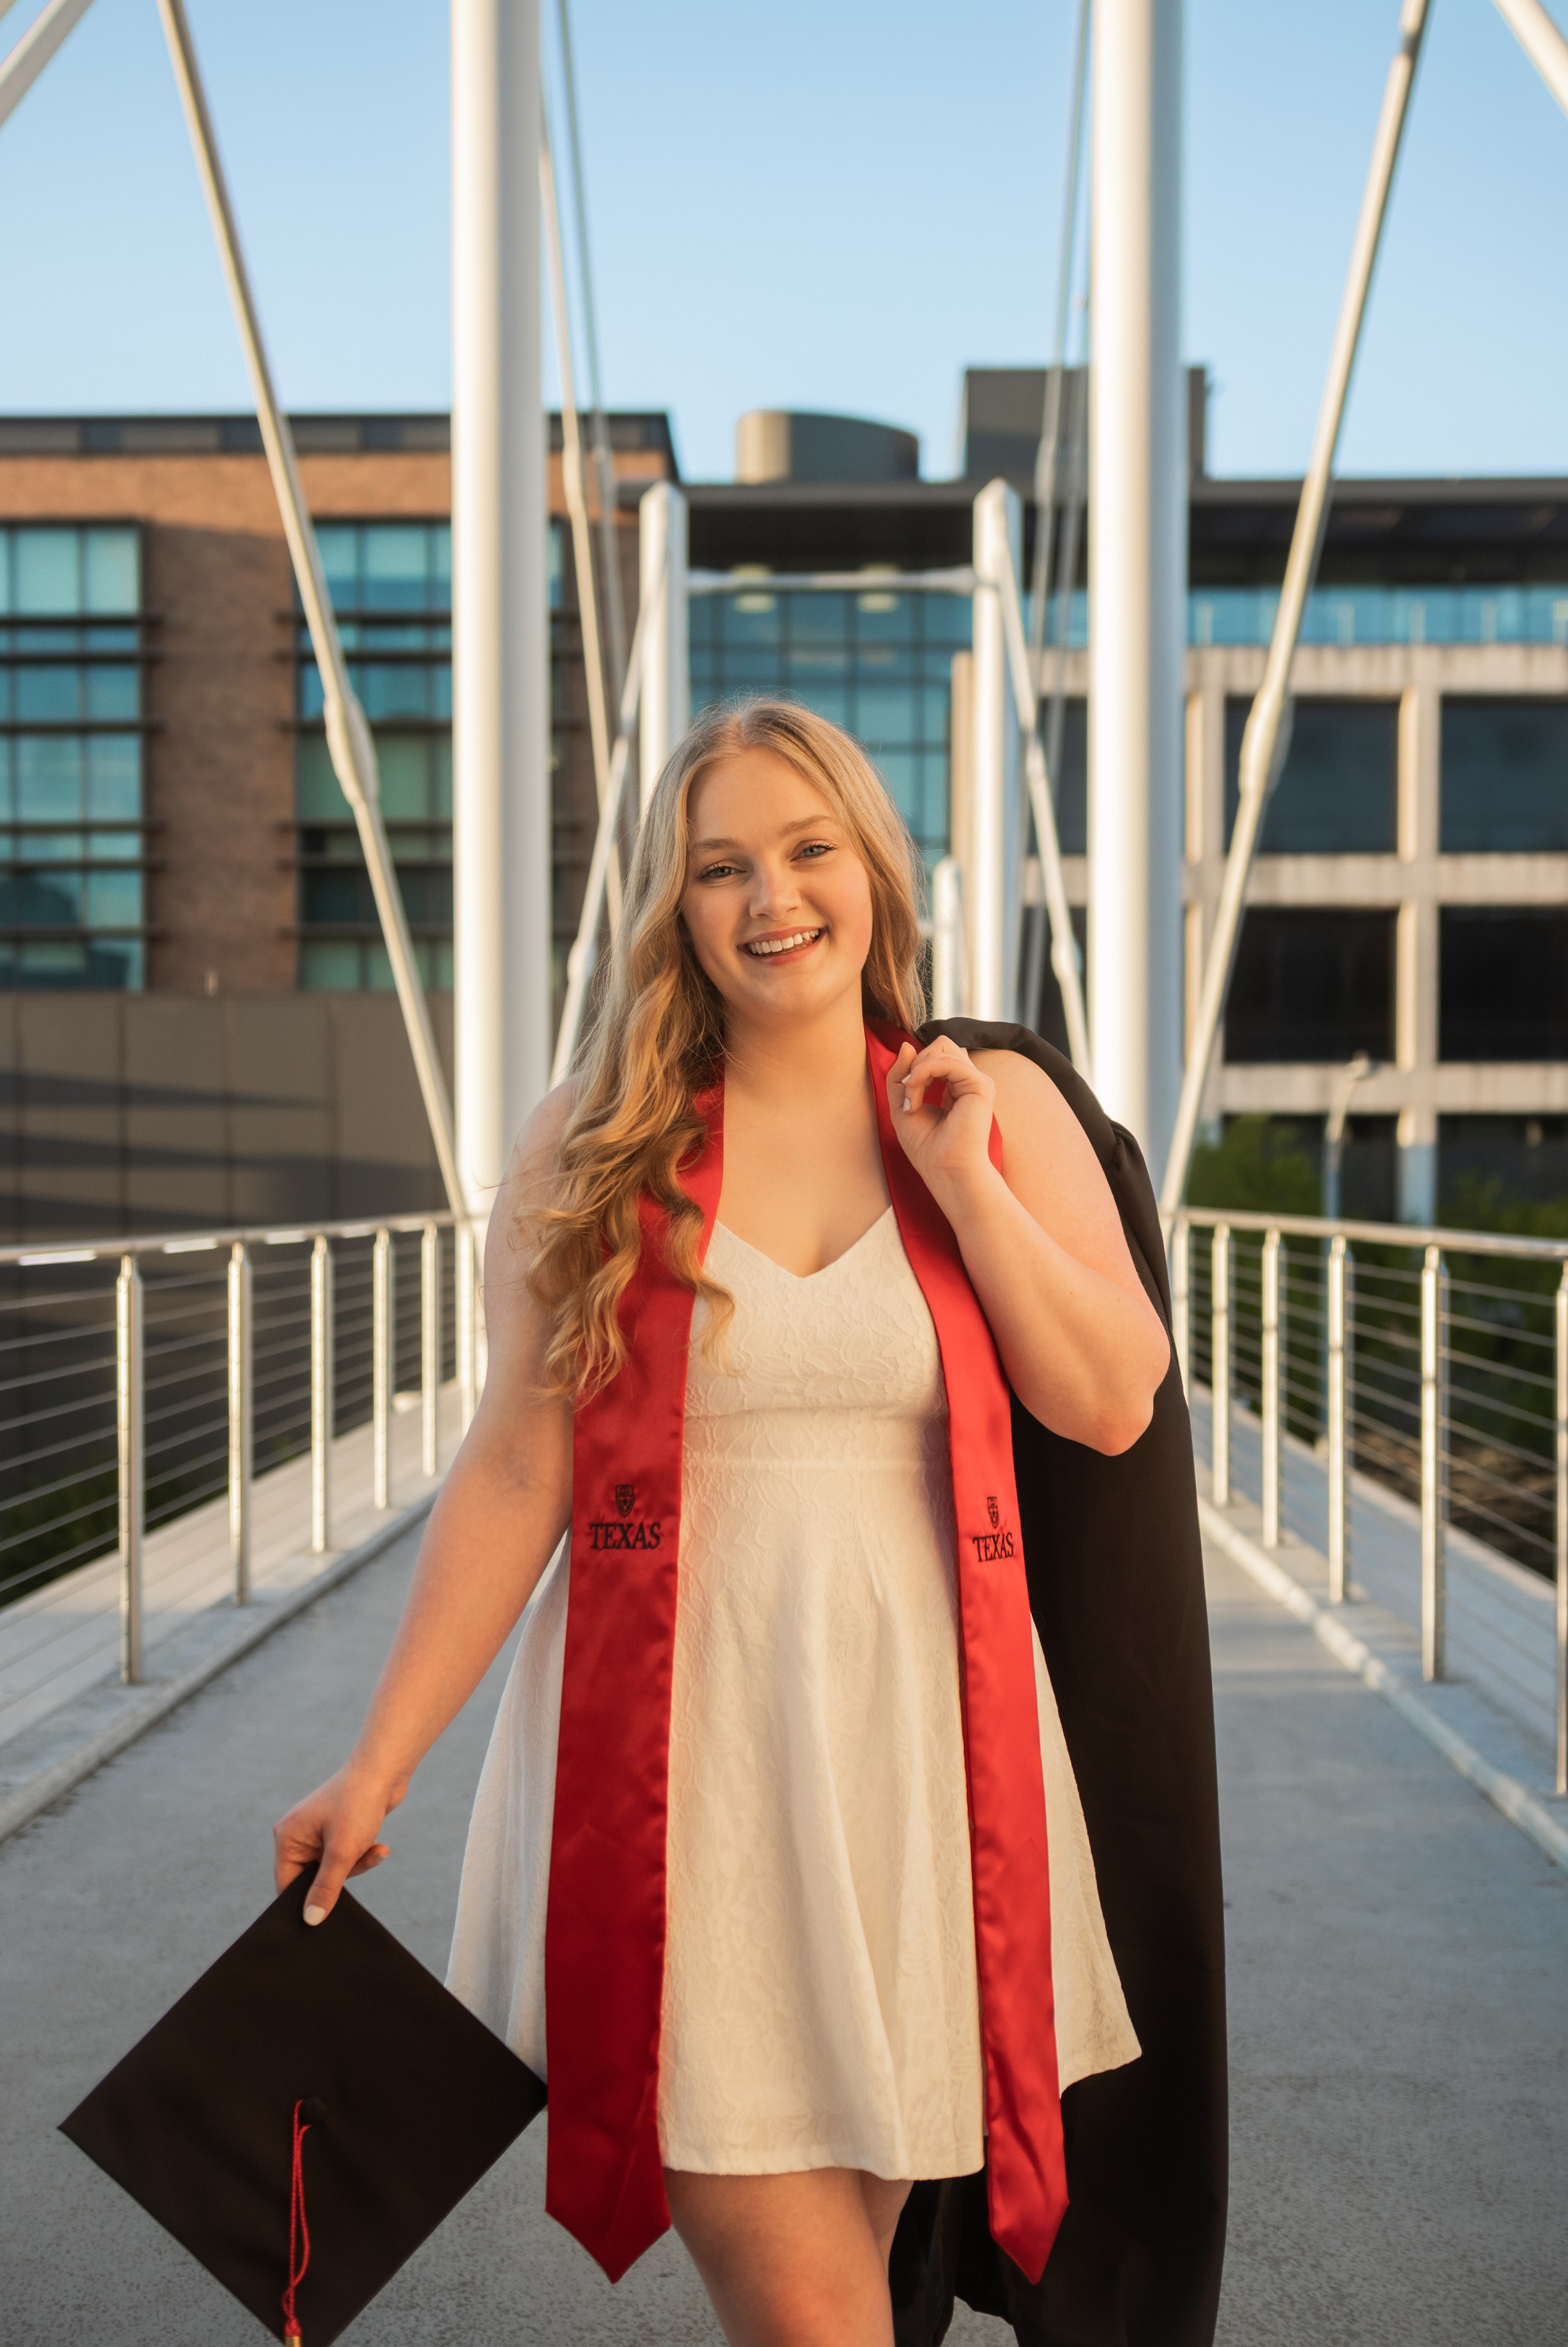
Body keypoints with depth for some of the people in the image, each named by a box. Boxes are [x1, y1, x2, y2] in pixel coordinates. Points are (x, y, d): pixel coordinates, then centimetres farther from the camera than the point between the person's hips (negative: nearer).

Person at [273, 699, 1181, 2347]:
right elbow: (513, 1473, 1)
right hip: (676, 1738, -1)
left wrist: (960, 1180, -8)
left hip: (910, 1731, 2)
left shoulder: (999, 1109, 6)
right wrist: (379, 1763, 0)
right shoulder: (589, 1148, 2)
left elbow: (1113, 1405, -1)